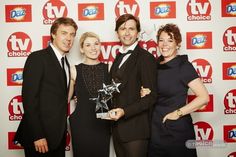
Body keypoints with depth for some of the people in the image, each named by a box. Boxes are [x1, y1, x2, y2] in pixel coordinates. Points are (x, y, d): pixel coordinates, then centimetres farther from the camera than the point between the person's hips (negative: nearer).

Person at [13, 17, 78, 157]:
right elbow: (29, 99, -17)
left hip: (58, 135, 7)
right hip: (40, 136, -7)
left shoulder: (65, 62, 12)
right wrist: (37, 136, -20)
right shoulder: (37, 58, -12)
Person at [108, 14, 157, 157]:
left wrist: (125, 112, -23)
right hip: (117, 127, 7)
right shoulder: (119, 57, 13)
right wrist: (114, 111, 4)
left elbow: (151, 97, -15)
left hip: (136, 130, -7)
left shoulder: (146, 58, -10)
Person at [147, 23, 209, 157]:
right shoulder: (155, 65, 7)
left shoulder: (183, 66, -10)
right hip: (155, 131, 5)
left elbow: (204, 97, -18)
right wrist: (145, 95, 0)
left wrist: (178, 113, -17)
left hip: (177, 130, -5)